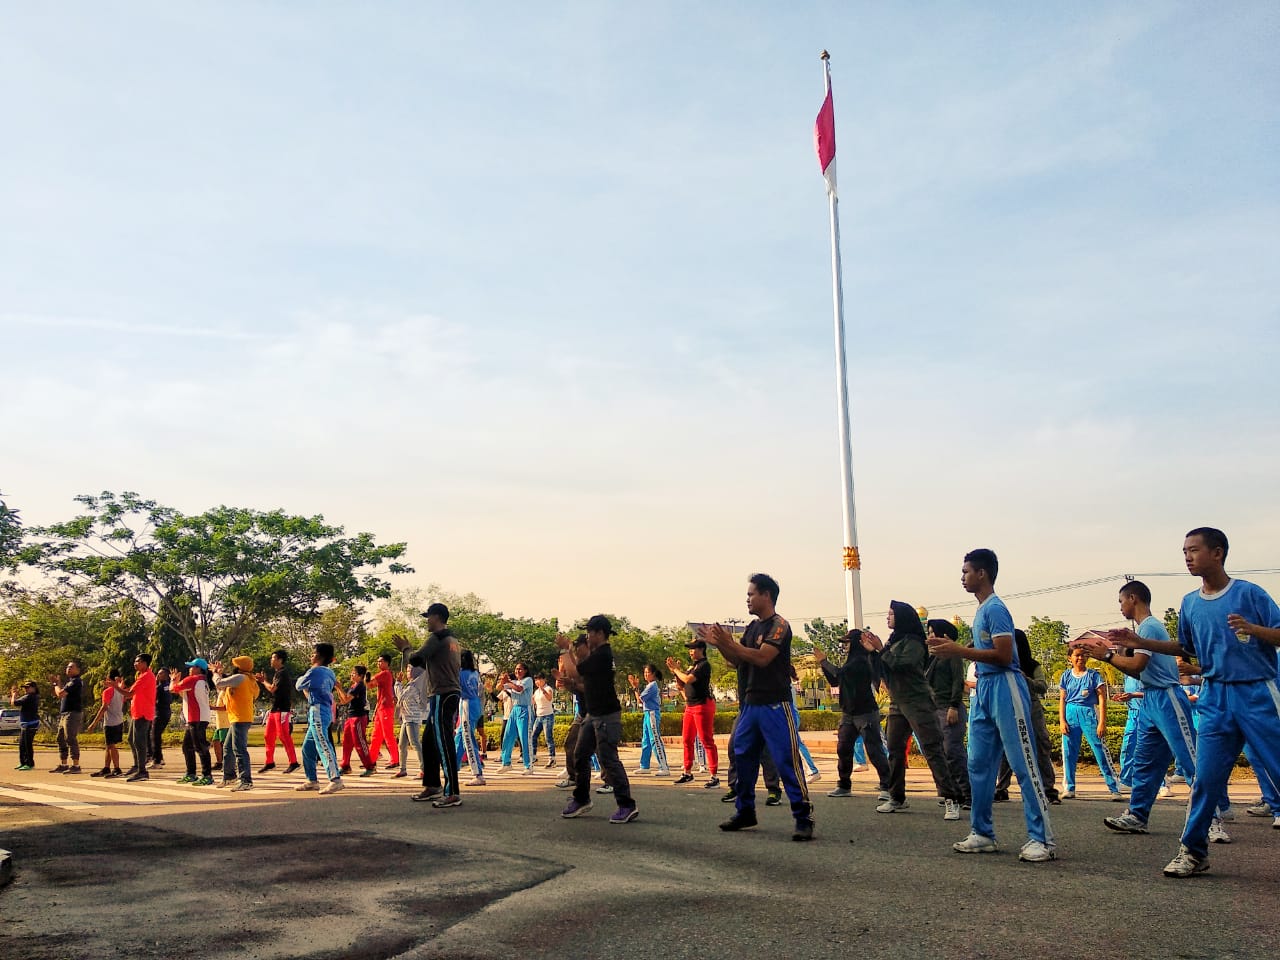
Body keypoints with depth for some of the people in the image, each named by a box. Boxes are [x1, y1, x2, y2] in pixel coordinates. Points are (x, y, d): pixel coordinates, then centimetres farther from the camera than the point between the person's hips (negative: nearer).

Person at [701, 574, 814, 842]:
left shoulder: (779, 625, -9)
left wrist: (729, 643, -19)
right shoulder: (752, 627, 15)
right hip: (750, 704, 8)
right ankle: (745, 812, 24)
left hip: (774, 705, -8)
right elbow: (737, 661, 16)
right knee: (743, 757, 12)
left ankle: (804, 818, -5)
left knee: (786, 761, -9)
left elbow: (762, 657, -21)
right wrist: (718, 643, 1)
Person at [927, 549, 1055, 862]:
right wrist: (951, 648, 12)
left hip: (1004, 687, -10)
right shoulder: (981, 610, 17)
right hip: (983, 688, 10)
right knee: (979, 764, 10)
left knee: (1024, 765, -6)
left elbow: (1003, 655, -20)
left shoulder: (995, 609, -12)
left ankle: (1042, 839, -2)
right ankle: (982, 834, 17)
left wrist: (959, 651, -17)